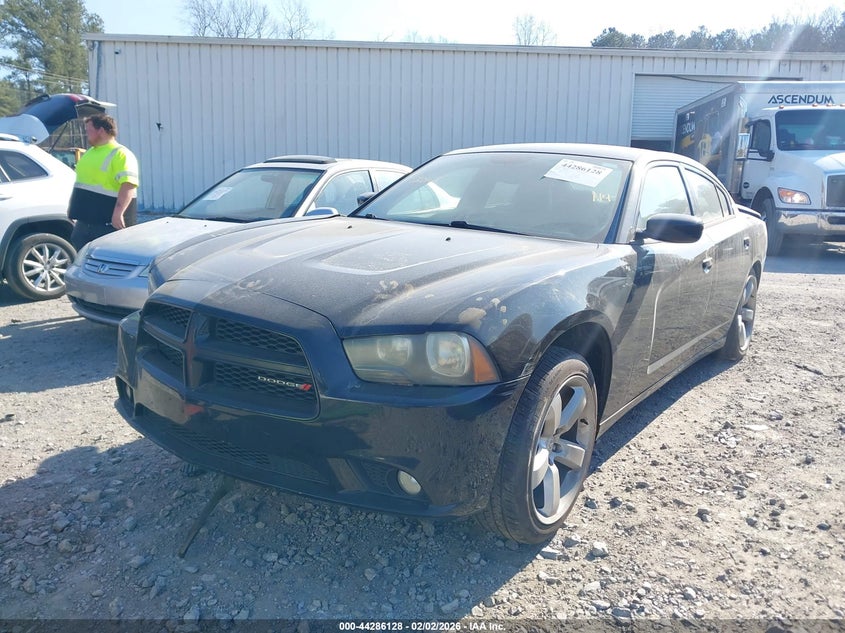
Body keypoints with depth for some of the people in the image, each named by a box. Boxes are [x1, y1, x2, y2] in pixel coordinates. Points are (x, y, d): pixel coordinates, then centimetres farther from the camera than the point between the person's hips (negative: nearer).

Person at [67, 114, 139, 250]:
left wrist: (118, 212, -31)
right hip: (85, 220, 9)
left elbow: (128, 185, -23)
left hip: (110, 222, -9)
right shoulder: (90, 152, 19)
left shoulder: (120, 154, -11)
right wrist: (72, 206, 29)